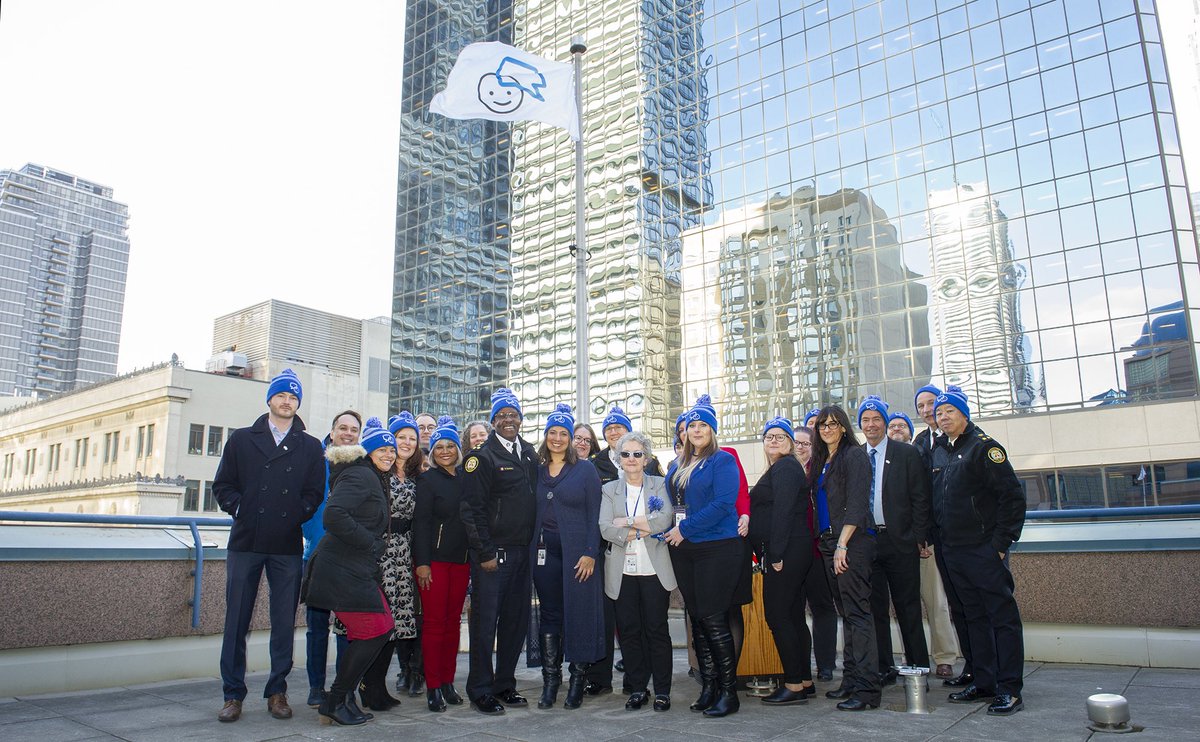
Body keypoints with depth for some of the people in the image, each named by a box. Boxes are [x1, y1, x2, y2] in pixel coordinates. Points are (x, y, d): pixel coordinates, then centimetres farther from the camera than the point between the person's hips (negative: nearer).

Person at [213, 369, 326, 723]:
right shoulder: (241, 439, 11)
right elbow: (223, 484, 8)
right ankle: (233, 694, 12)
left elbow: (314, 492, 6)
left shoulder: (310, 447, 10)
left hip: (288, 547, 0)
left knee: (284, 623, 4)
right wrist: (240, 508, -5)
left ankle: (277, 692, 15)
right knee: (237, 621, 3)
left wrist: (296, 515, -6)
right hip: (245, 543, 0)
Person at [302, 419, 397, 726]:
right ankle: (334, 703, 4)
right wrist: (373, 543, -17)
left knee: (382, 629, 8)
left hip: (360, 570, 10)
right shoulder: (360, 475, -12)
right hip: (345, 570, -10)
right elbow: (334, 516, -24)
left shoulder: (377, 480, 20)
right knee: (372, 633, -8)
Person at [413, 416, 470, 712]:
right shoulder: (427, 480, -1)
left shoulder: (465, 478, 10)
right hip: (434, 558, -4)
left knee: (453, 621, 8)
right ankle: (433, 687, 4)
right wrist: (422, 562, -13)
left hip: (461, 559, 4)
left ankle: (448, 682, 17)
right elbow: (421, 522, -7)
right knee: (433, 621, -3)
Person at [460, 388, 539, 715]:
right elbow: (472, 509, -11)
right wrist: (485, 552, -14)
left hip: (522, 552, 6)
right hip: (492, 553, -6)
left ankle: (504, 684, 25)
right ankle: (480, 690, 13)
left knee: (516, 621, 12)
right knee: (485, 621, 1)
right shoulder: (482, 457, -7)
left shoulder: (530, 454, 11)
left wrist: (533, 544, 9)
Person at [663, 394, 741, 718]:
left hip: (716, 548, -7)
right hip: (683, 550, 7)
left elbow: (723, 503, -15)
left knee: (713, 620, -7)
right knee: (696, 620, 9)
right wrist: (671, 531, 1)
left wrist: (685, 529, -15)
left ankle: (729, 691, 4)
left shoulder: (722, 461, -5)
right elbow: (671, 503, 20)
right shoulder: (677, 465, 16)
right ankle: (708, 687, 18)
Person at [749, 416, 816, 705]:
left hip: (785, 552, -10)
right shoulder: (779, 469, 21)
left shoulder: (785, 467, -10)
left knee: (777, 616, -8)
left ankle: (794, 686, -3)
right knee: (793, 616, 12)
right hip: (791, 553, 10)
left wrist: (776, 554, -21)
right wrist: (773, 555, 14)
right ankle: (805, 682, 19)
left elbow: (783, 511, -19)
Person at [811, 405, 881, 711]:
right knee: (846, 613, 10)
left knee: (857, 612, -9)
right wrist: (826, 543, 12)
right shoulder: (821, 462, 18)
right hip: (829, 543, 8)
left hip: (853, 542, -8)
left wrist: (842, 544, -18)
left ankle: (866, 689, -7)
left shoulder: (854, 456, -5)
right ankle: (851, 680, 15)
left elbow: (857, 504, -13)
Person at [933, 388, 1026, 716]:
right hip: (954, 551, 8)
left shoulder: (983, 446, -7)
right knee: (975, 618, 13)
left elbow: (1013, 495, -13)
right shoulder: (940, 453, 15)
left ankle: (1009, 689, 3)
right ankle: (984, 683, 20)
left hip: (985, 550, -8)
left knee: (1003, 617, -2)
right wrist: (938, 539, 14)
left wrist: (1001, 542, -15)